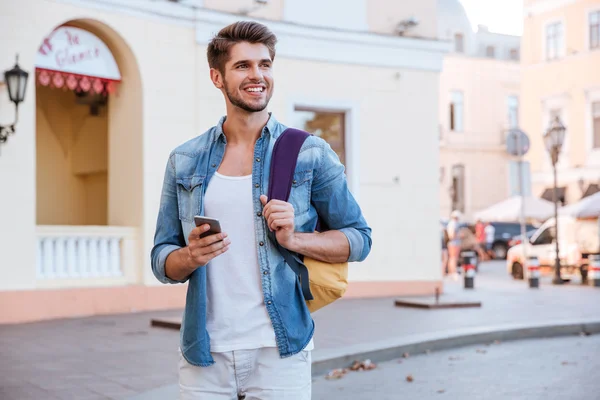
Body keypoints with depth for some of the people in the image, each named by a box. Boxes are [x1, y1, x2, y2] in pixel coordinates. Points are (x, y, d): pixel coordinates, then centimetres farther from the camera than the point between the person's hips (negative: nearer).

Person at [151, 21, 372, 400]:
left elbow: (359, 238, 3)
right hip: (204, 355, 2)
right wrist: (190, 256, -13)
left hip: (279, 353, -2)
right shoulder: (184, 161, 7)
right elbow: (162, 259, 10)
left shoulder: (311, 154, 0)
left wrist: (294, 239, -14)